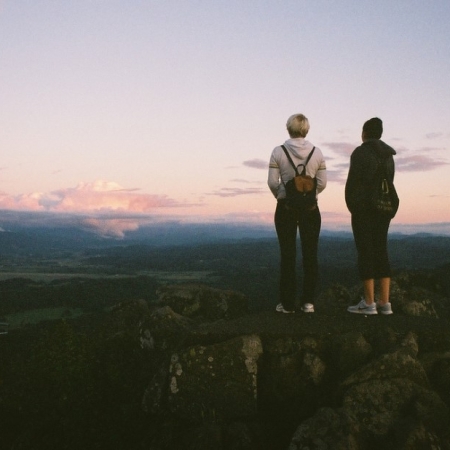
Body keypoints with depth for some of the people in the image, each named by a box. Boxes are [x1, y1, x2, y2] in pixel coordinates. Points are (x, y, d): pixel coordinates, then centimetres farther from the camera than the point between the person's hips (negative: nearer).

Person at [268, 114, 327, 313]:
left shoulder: (278, 152, -5)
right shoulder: (317, 152, 0)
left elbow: (272, 182, -7)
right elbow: (322, 183, 0)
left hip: (285, 207, -1)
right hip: (310, 208, 1)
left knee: (287, 255, 4)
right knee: (310, 254, 7)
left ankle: (287, 303, 5)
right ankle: (308, 302, 8)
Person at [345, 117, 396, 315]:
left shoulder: (360, 152, -9)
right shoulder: (388, 155, 13)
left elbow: (352, 182, -11)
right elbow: (389, 182, 12)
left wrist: (351, 206, 1)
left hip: (364, 207, -7)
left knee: (365, 251, -4)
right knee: (381, 250, 7)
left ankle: (369, 303, -5)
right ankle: (385, 302, 6)